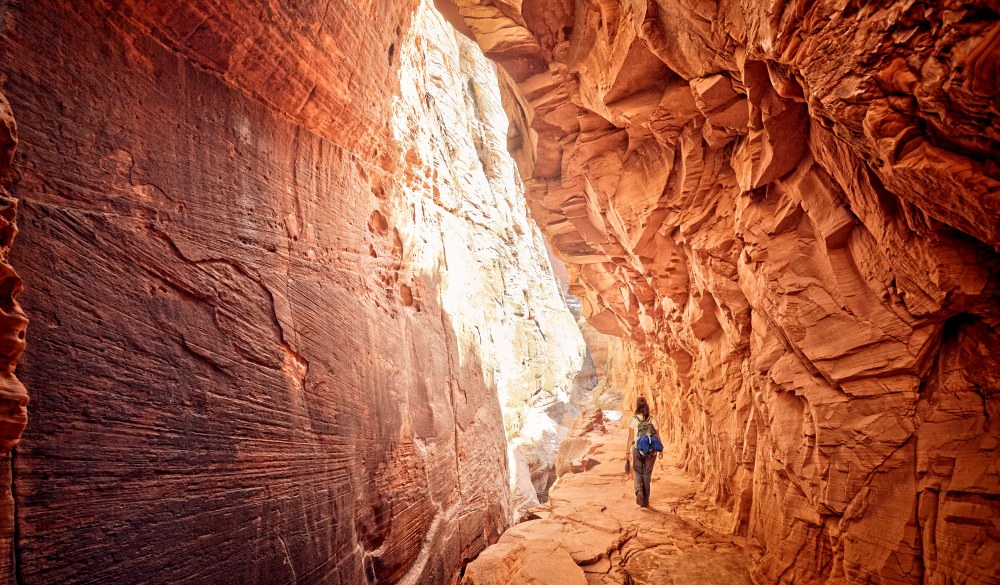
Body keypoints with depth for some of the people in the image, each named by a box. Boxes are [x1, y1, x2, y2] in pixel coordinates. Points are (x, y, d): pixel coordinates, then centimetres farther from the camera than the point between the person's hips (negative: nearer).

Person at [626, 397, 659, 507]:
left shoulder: (633, 419, -7)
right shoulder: (652, 419, -1)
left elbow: (631, 438, -7)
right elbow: (657, 436, 2)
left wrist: (627, 452, -1)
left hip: (637, 449, -2)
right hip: (651, 451, 2)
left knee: (637, 472, 16)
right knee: (647, 474, 13)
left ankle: (639, 491, -10)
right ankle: (645, 500, 15)